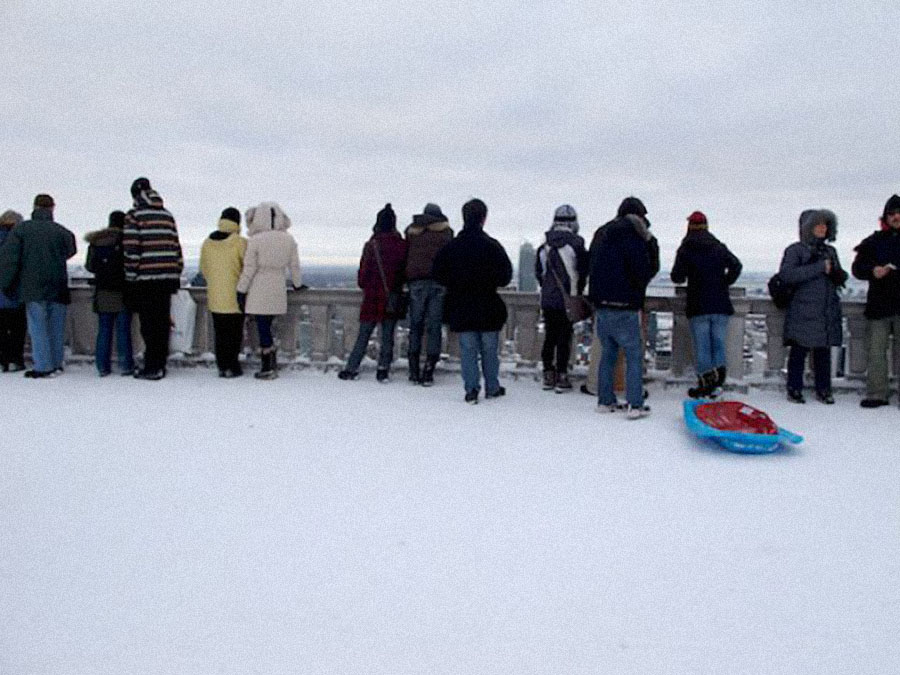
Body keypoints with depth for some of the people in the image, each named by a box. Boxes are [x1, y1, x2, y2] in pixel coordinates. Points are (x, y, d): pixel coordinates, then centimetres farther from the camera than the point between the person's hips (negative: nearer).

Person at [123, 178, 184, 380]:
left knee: (149, 324, -1)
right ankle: (160, 365, 15)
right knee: (163, 321, 10)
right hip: (167, 278, 5)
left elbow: (131, 251, -9)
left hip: (145, 279, -5)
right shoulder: (168, 215, 15)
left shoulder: (135, 216, -3)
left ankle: (152, 367, 0)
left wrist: (131, 278, -3)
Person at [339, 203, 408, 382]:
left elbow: (363, 272, -2)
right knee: (387, 336, 8)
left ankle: (351, 369, 10)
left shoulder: (371, 245, -9)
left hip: (372, 297, -1)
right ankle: (383, 369, 5)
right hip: (393, 298, 1)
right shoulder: (401, 245, -5)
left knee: (363, 336, 7)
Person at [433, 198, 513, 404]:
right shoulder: (491, 245, -10)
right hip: (488, 309, -1)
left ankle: (471, 388, 1)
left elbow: (439, 275, 1)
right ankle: (492, 388, 19)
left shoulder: (451, 247, -2)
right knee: (490, 349, 11)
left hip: (461, 308, 1)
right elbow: (505, 276, -8)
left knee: (468, 349, 7)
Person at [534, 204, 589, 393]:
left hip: (547, 299, 4)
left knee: (550, 336, 12)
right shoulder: (576, 244, -9)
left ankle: (548, 375, 16)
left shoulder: (544, 245, 4)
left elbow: (538, 272, 11)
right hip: (567, 300, -4)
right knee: (565, 337, 1)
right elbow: (584, 271, -4)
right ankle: (561, 377, 2)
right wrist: (578, 292, 12)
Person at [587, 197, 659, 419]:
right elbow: (645, 271, -10)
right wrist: (651, 245, 3)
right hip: (624, 308, -7)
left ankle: (605, 400, 16)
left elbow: (590, 267, 22)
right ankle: (634, 405, -3)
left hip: (601, 306, 7)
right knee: (634, 355, 0)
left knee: (607, 353, 14)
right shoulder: (632, 237, -11)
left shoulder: (600, 234, 15)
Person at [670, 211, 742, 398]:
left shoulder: (686, 249, -1)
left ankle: (705, 381, 1)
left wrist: (685, 277, 18)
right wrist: (725, 283, 11)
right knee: (718, 343, 7)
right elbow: (736, 265, -2)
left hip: (698, 306, -3)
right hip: (721, 305, 3)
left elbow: (677, 276, -5)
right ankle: (717, 383, 1)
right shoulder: (719, 247, 8)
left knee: (702, 346, 2)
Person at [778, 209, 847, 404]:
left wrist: (837, 274, -1)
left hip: (828, 312, 5)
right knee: (799, 351, -3)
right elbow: (786, 274, -16)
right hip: (803, 312, -5)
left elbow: (841, 276, 24)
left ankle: (823, 390, 16)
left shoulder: (829, 251, 18)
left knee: (823, 351, 8)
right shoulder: (795, 250, -1)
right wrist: (819, 268, -17)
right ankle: (794, 390, 5)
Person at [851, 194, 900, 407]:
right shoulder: (874, 242, 9)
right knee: (876, 351, 2)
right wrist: (873, 271, -16)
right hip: (879, 306, 1)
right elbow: (857, 268, 4)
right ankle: (876, 394, 9)